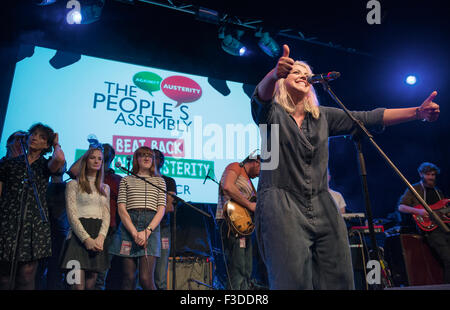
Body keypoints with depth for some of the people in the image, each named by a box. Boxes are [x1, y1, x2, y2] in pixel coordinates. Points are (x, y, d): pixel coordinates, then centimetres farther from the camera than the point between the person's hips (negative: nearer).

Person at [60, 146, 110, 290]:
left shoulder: (105, 188, 20)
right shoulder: (74, 184, 6)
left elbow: (106, 215, 11)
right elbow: (71, 214, -4)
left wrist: (101, 237, -8)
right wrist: (86, 238, -16)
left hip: (98, 237, 4)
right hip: (79, 234, -4)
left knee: (91, 283, 4)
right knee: (78, 284, -12)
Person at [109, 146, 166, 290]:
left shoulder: (159, 181, 16)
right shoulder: (126, 180, 15)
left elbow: (161, 209, 6)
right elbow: (121, 208, 3)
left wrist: (147, 231, -10)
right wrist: (134, 233, -12)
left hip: (151, 225, 0)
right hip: (128, 226, 1)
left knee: (146, 279, -12)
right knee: (128, 278, 0)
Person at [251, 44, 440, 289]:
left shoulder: (323, 116, 18)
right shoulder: (271, 112, 5)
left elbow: (368, 119, 12)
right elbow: (261, 95, -19)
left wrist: (417, 112, 1)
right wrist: (274, 74, -41)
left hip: (322, 207, 5)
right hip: (282, 207, -4)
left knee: (339, 279, 2)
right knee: (293, 282, -12)